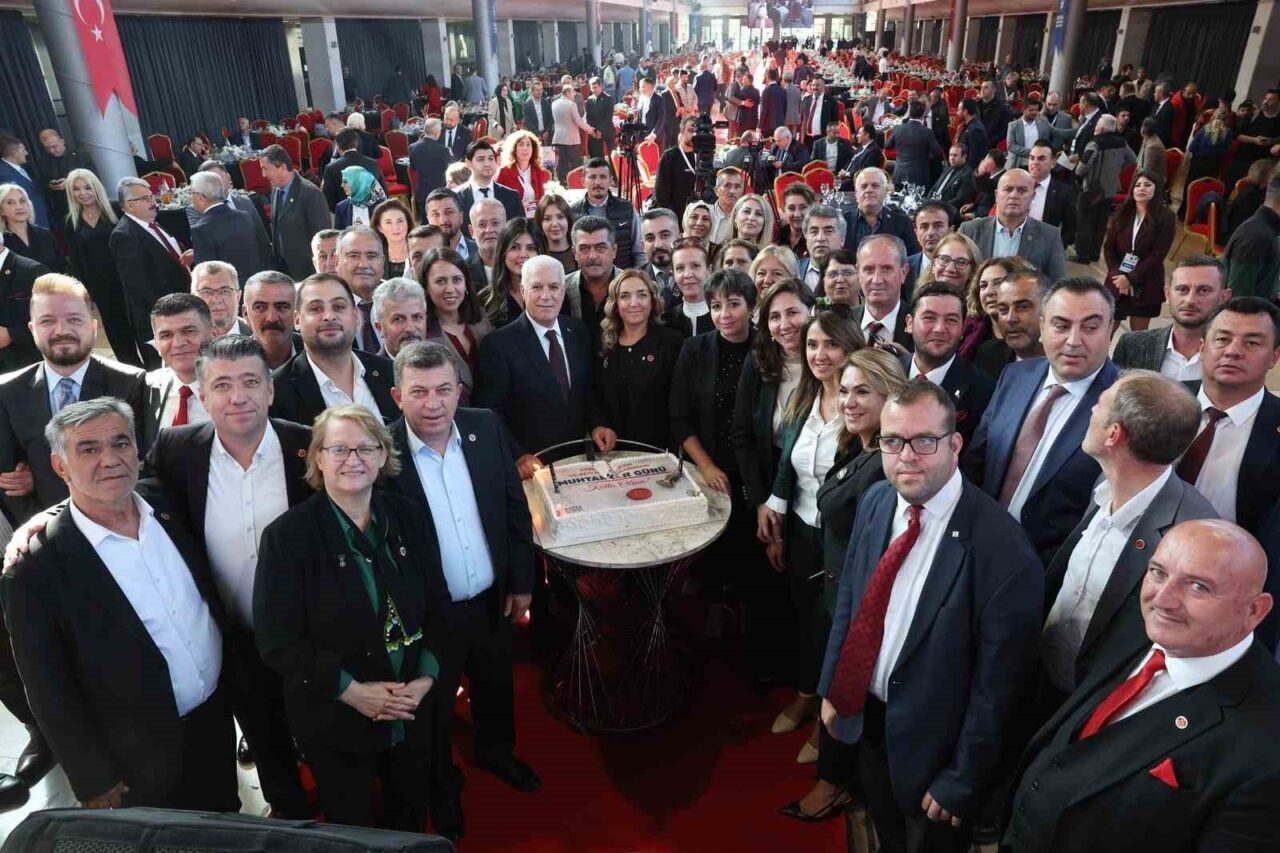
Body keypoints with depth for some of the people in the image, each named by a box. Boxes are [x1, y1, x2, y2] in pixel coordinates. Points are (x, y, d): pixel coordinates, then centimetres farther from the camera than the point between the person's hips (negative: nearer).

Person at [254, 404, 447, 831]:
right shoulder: (287, 536, -16)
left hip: (413, 709, 4)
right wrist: (352, 690, -20)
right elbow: (277, 640, -16)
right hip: (334, 720, -3)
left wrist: (426, 677, -9)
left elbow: (437, 603, 2)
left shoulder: (408, 517, -4)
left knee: (410, 819, 24)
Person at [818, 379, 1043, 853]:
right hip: (865, 714, 5)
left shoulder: (1001, 548, -29)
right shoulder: (875, 502, -9)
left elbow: (995, 684, -21)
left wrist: (961, 782, -12)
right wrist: (831, 688, 6)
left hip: (931, 742, -5)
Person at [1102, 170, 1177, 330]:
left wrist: (1131, 278, -17)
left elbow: (1157, 255, -10)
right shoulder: (1122, 214, 6)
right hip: (1117, 281, 2)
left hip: (1146, 285, -2)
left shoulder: (1166, 217, -4)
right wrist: (1117, 275, -11)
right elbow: (1108, 248, 3)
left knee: (1138, 333, 5)